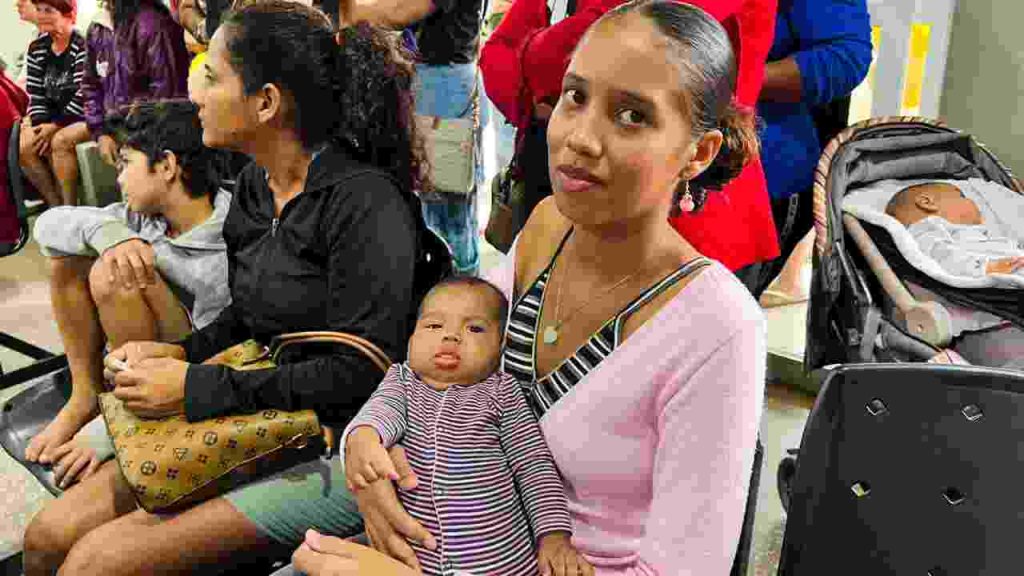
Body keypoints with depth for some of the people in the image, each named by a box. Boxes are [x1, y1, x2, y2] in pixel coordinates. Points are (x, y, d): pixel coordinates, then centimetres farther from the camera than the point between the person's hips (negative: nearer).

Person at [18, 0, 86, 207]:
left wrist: (55, 126, -18)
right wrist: (41, 125, -9)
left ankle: (69, 208, -20)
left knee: (60, 141, -33)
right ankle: (56, 206, -5)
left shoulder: (83, 46, -13)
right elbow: (35, 95, 8)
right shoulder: (36, 49, 10)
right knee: (21, 146, -16)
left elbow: (83, 97, -18)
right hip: (51, 121, 7)